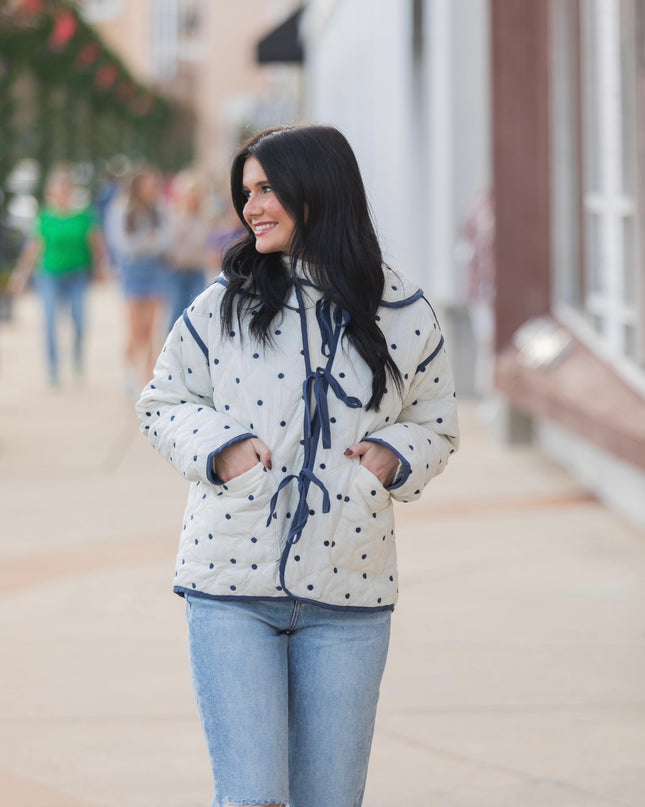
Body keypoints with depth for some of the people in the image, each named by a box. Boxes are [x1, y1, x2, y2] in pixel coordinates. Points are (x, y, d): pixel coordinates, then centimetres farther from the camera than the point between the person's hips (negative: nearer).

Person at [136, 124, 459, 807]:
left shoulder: (404, 318, 3)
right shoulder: (223, 305, 2)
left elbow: (436, 427, 16)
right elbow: (161, 405, 12)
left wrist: (392, 456, -5)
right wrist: (218, 446, -8)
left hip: (347, 596, 1)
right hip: (230, 585, -1)